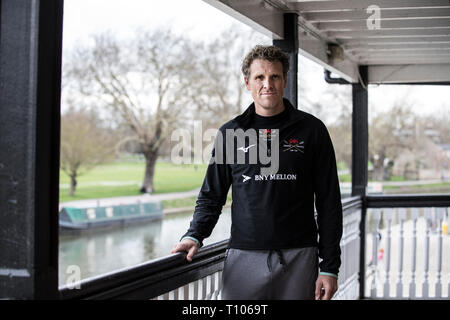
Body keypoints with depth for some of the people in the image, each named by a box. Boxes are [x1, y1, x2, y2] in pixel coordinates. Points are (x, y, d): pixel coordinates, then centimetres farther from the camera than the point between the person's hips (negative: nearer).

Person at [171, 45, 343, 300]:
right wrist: (194, 236, -3)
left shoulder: (311, 130, 4)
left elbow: (329, 203, 3)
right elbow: (211, 196, 15)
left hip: (298, 259, -1)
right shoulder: (230, 133, 8)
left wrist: (329, 267, -2)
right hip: (244, 259, 1)